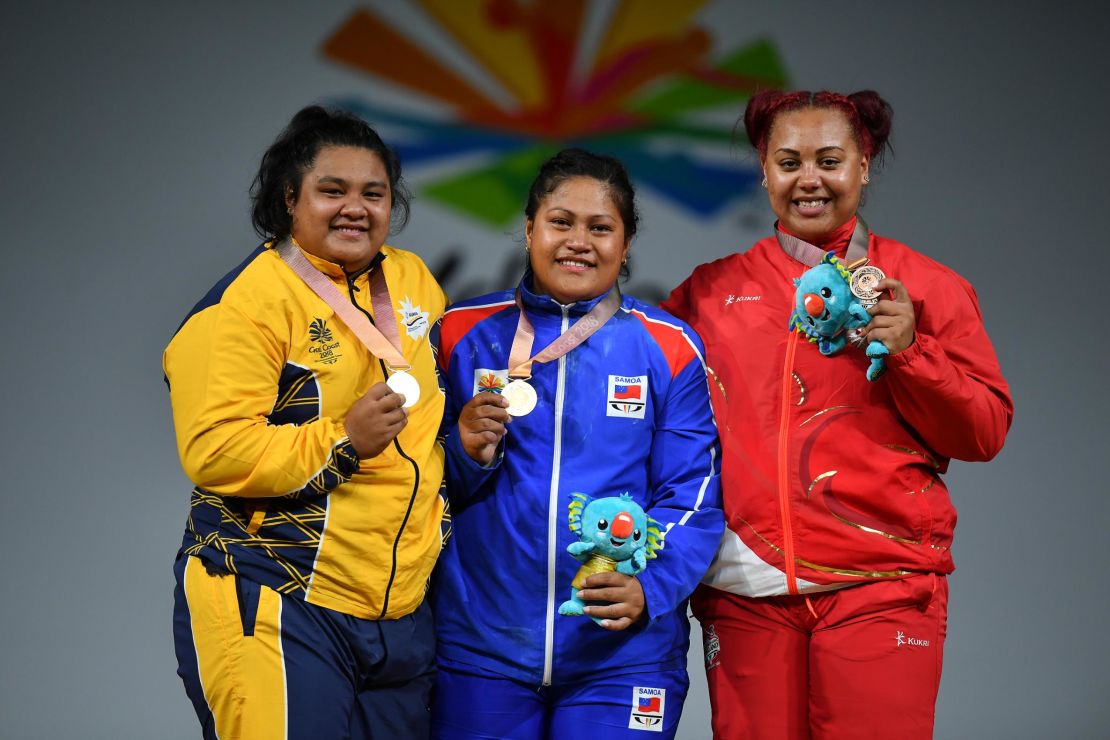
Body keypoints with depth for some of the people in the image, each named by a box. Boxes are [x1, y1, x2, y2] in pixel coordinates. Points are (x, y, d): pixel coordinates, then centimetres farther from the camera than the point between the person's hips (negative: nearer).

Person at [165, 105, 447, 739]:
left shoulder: (413, 280, 13)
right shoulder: (247, 301, -9)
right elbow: (213, 452, -18)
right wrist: (340, 442, -23)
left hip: (400, 612, 7)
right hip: (277, 611, -7)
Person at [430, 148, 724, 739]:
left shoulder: (668, 348, 2)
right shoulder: (466, 334, 5)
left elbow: (692, 492, -1)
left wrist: (650, 587, -17)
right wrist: (467, 455, -12)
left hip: (622, 654, -1)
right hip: (480, 644, 1)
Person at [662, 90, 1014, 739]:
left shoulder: (925, 288, 6)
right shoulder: (713, 291, 11)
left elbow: (985, 434, 4)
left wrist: (908, 352, -11)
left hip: (883, 588, -2)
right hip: (748, 589, 2)